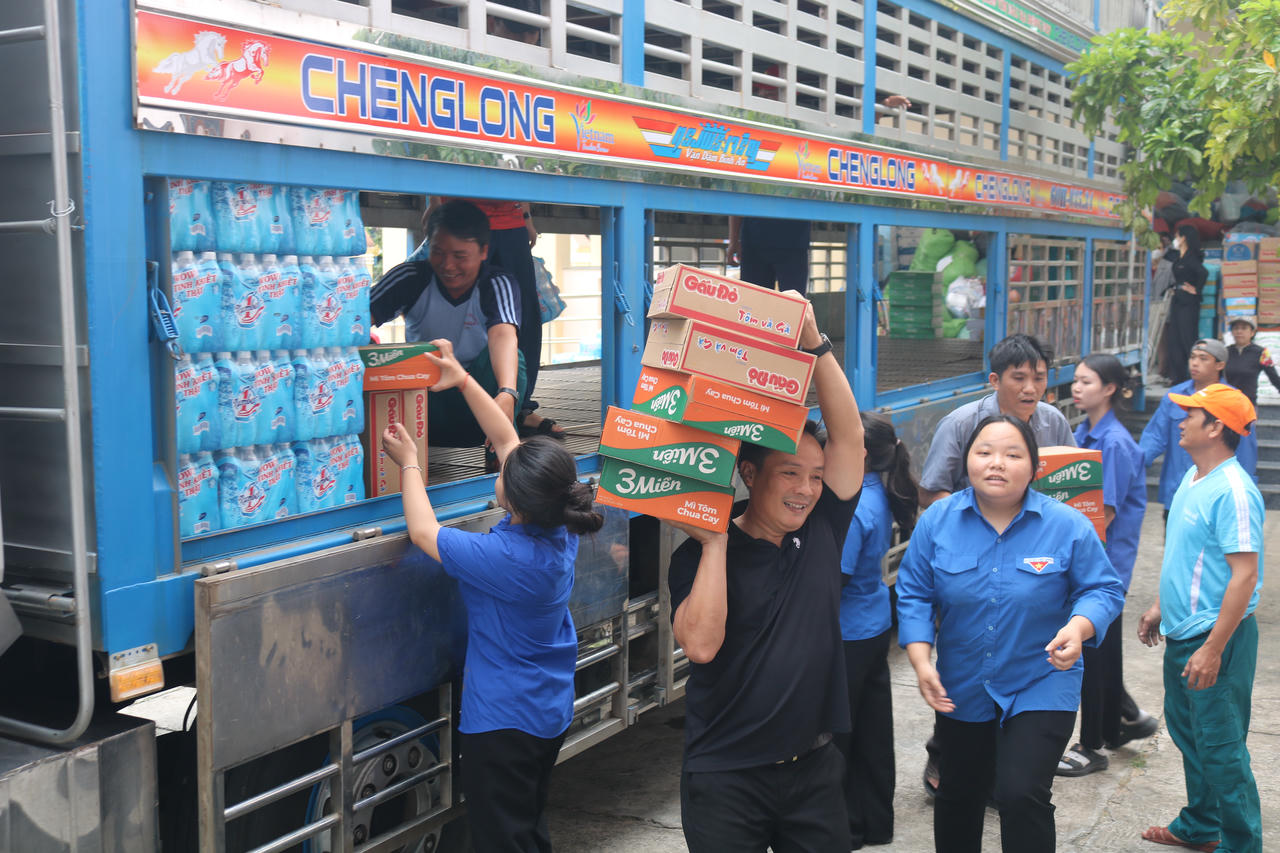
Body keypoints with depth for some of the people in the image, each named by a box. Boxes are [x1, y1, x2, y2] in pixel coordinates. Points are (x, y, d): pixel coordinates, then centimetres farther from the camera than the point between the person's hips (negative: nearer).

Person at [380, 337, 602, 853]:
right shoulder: (560, 529, -9)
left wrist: (409, 462, -4)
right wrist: (463, 380, 3)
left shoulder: (505, 557, -32)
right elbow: (506, 440, 0)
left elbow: (423, 532, -17)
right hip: (551, 713, 9)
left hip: (503, 722, -9)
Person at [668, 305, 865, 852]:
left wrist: (813, 340, -14)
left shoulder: (821, 531, 2)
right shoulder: (699, 555, -9)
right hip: (726, 778, -4)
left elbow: (848, 434, -7)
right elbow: (700, 643, -24)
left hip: (814, 767, 4)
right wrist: (714, 544, -22)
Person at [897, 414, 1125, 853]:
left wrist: (1078, 629, -25)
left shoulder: (1068, 525, -11)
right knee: (958, 796, 20)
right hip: (960, 690, 3)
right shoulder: (936, 520, -6)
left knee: (1022, 796, -16)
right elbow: (914, 594, -2)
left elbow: (1103, 589, -5)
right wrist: (921, 662, -12)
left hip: (1041, 688, -3)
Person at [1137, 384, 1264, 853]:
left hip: (1215, 638, -10)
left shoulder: (1233, 492, -22)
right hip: (1182, 632, 10)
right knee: (1186, 729, 21)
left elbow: (1245, 574, -25)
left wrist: (1213, 648, -26)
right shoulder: (1193, 479, 8)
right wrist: (1161, 606, 20)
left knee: (1220, 747, 1)